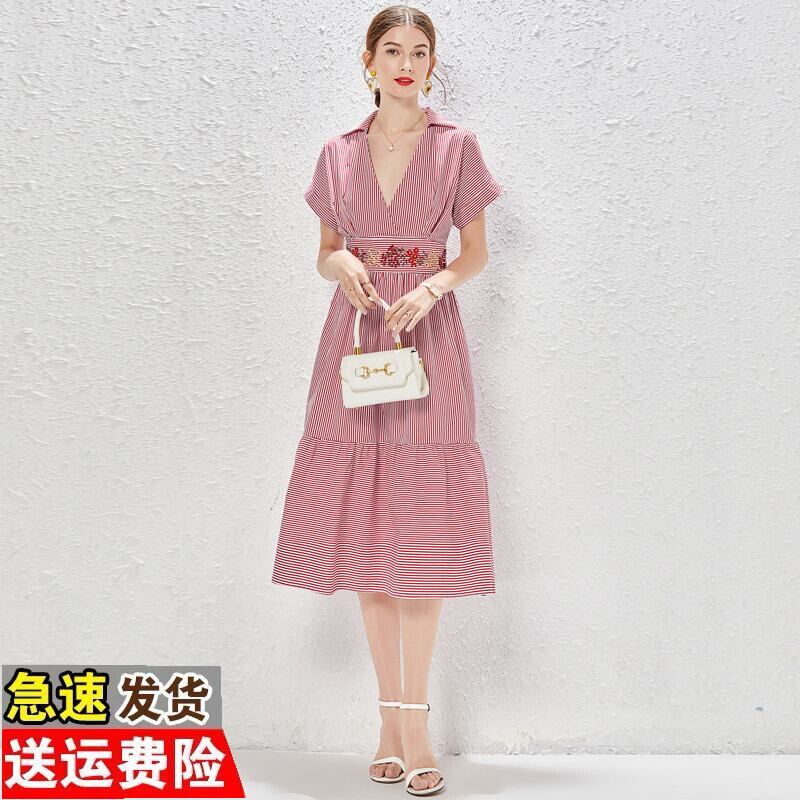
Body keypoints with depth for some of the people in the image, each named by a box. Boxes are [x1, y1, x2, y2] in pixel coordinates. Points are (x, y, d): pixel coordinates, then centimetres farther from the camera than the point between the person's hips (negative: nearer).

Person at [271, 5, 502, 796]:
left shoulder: (456, 146, 5)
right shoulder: (338, 153, 11)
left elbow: (476, 253, 6)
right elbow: (324, 253, 15)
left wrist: (431, 286, -14)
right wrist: (342, 264, -8)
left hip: (427, 337, -2)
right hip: (355, 335, 2)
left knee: (421, 529, -7)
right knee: (364, 528, 2)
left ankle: (414, 718, 2)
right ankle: (390, 716, 13)